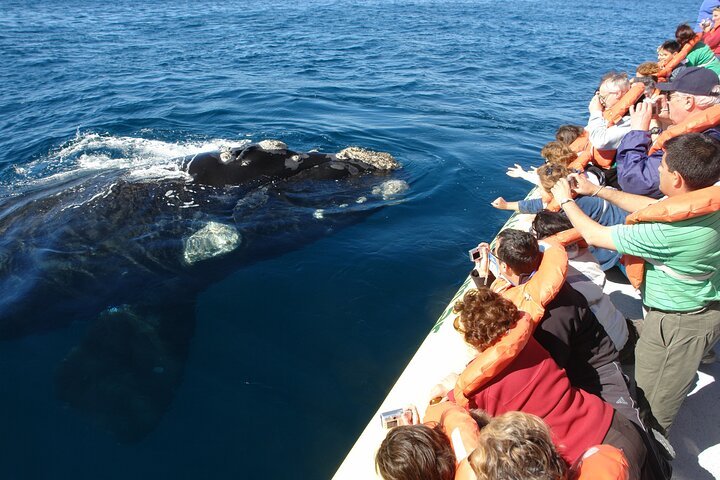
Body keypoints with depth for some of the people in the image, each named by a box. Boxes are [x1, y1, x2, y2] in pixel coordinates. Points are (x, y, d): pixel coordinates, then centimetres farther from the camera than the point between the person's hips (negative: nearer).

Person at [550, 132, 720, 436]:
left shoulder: (667, 231, -38)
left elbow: (595, 236, -26)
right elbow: (651, 206, 6)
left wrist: (566, 201, -9)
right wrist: (597, 190, 6)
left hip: (681, 322, -10)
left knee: (652, 404, 10)